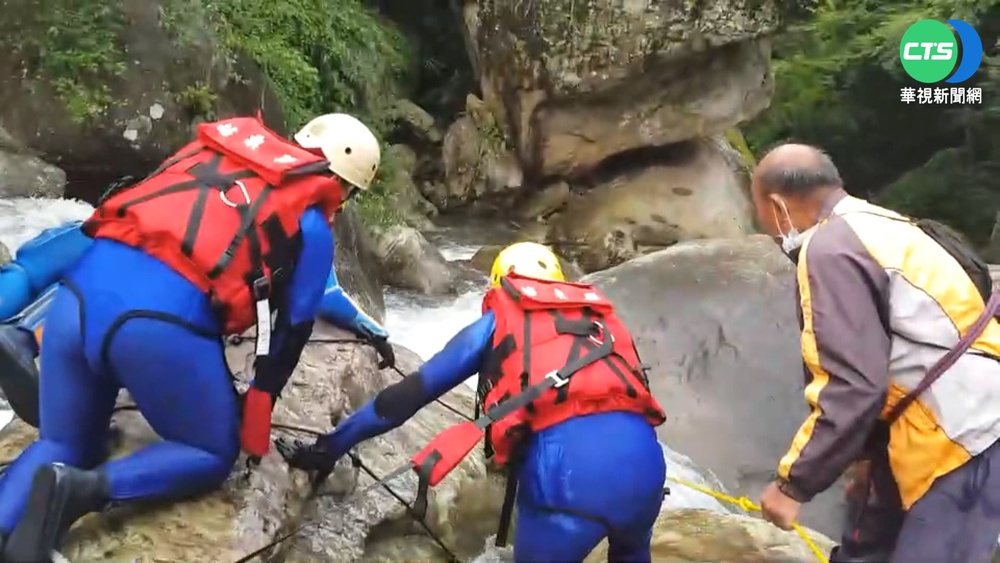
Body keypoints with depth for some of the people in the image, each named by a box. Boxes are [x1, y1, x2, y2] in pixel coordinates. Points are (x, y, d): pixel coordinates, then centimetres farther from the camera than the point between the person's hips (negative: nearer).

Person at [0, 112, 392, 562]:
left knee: (63, 447, 25)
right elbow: (291, 327, 14)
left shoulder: (214, 148, 27)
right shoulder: (312, 228, 12)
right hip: (166, 318, -6)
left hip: (82, 290, 6)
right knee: (214, 455, 18)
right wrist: (255, 418, 25)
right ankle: (81, 489, -6)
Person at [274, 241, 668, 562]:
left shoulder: (498, 323, 20)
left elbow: (415, 391, 19)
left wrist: (330, 447, 27)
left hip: (565, 468, -3)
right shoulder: (601, 317, 30)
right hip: (642, 455, 4)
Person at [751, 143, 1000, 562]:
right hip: (957, 425, 10)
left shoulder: (830, 249, -18)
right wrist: (868, 452, 22)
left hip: (964, 436, -10)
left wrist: (793, 483, -16)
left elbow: (853, 388, -25)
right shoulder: (870, 227, 13)